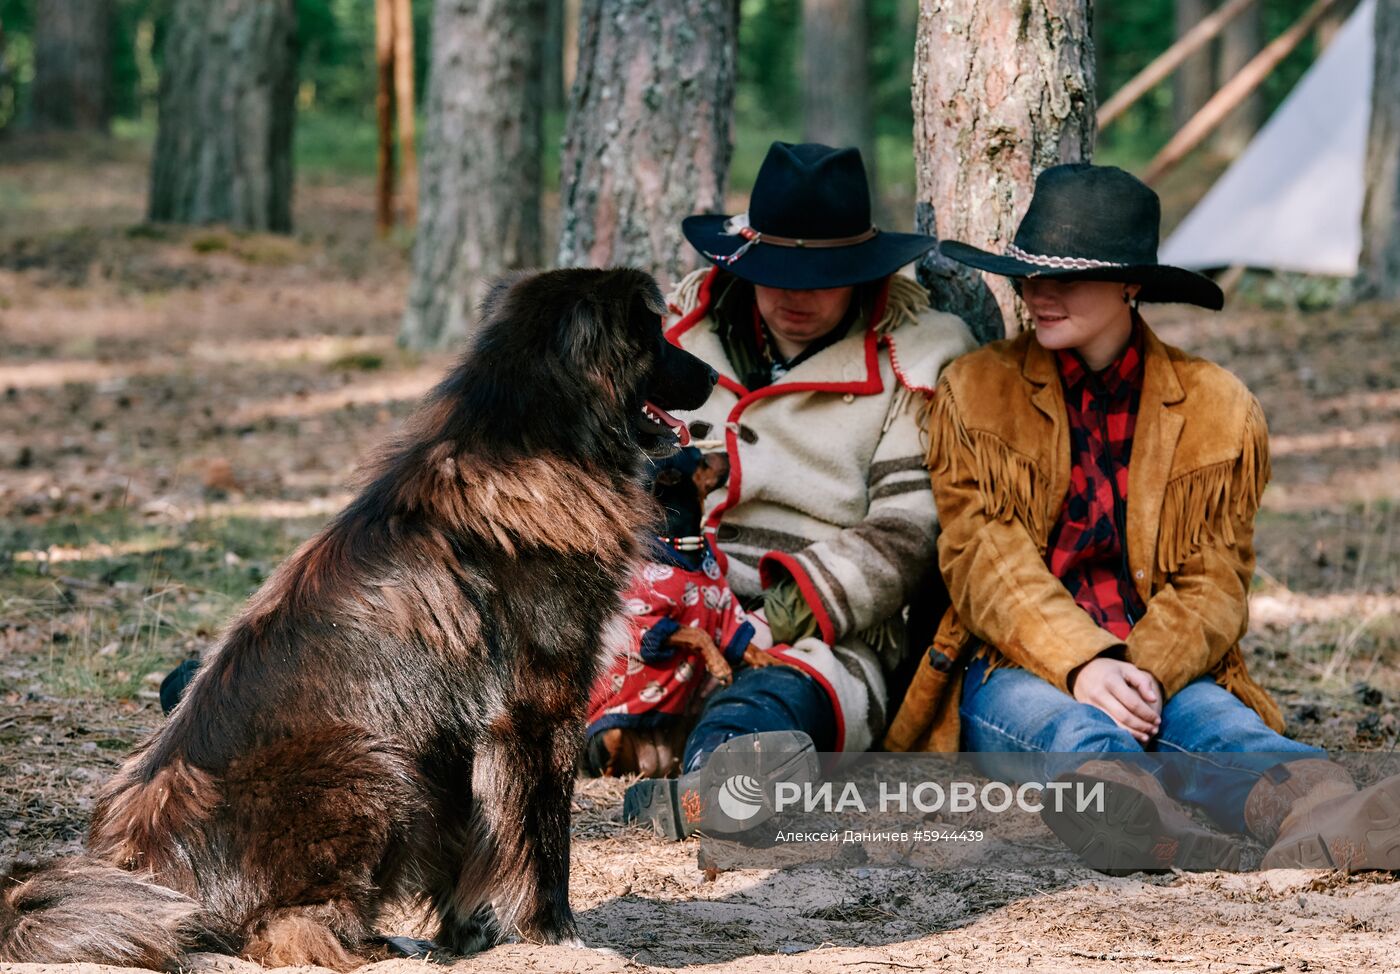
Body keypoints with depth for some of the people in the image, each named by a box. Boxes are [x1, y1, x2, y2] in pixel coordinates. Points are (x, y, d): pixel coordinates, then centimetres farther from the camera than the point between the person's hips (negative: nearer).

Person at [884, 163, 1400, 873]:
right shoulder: (974, 391, 10)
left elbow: (1215, 583, 8)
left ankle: (1319, 820, -70)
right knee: (1074, 729, -38)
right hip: (1015, 672, -1)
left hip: (1162, 673, 2)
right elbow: (984, 557, -2)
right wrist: (1080, 666, -20)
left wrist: (1144, 672, -15)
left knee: (1223, 727, -35)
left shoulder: (1218, 409, 13)